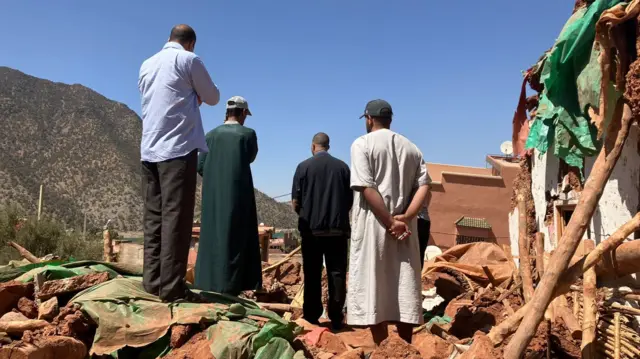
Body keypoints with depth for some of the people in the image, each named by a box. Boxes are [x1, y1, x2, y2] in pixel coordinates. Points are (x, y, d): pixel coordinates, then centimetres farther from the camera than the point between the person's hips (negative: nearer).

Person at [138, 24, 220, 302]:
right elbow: (213, 98, 8)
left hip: (149, 149, 7)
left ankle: (152, 280, 9)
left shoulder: (147, 65, 19)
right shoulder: (189, 60, 0)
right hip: (178, 148, -7)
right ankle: (172, 287, -9)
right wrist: (195, 93, 29)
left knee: (154, 216, 8)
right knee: (176, 217, -9)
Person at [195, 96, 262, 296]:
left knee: (213, 238, 10)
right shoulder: (248, 134, -4)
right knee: (234, 239, 0)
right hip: (239, 195, -4)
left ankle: (209, 285, 12)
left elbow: (200, 166, 4)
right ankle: (229, 287, -1)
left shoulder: (211, 135, 6)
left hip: (213, 197, 4)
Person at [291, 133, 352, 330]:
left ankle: (311, 317, 10)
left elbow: (295, 202, -2)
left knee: (312, 275, 7)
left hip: (311, 228, -1)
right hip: (338, 228, 1)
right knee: (337, 273, 5)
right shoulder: (342, 167, 3)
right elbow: (350, 199, 6)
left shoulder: (304, 166, -3)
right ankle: (336, 317, 6)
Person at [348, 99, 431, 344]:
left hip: (373, 224, -5)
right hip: (404, 226, 5)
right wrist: (404, 218, -7)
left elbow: (367, 188, -14)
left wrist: (390, 222, -12)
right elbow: (423, 187, 1)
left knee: (373, 288, 1)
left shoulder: (362, 144, -1)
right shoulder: (411, 148, 14)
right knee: (405, 289, 8)